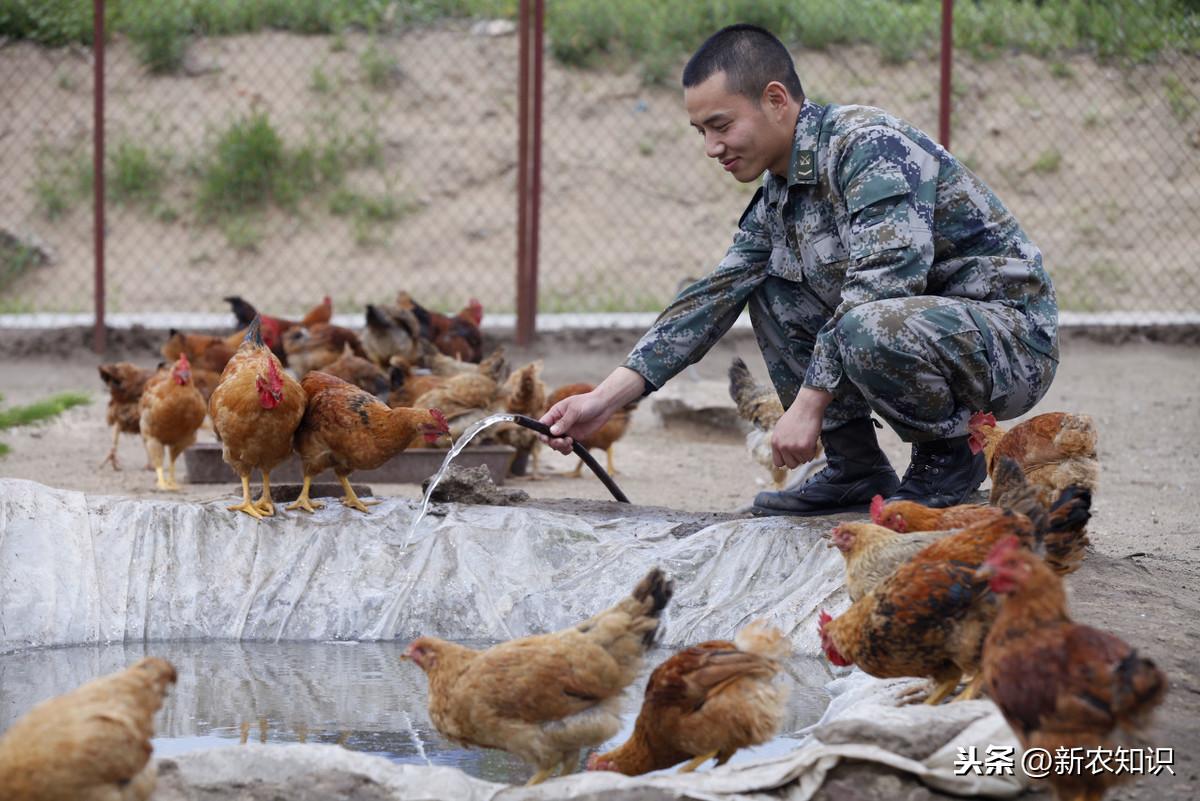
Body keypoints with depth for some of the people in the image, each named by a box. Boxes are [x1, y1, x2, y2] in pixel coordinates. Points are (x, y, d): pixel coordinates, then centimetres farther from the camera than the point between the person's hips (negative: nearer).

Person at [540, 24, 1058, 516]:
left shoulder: (868, 145, -19)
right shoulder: (776, 199, 8)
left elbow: (884, 282, -29)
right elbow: (711, 299, 10)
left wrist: (808, 404, -26)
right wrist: (603, 400, 1)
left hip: (1011, 335, -9)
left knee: (871, 327, -36)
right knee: (768, 291, 8)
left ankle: (948, 456, -7)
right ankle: (856, 468, 7)